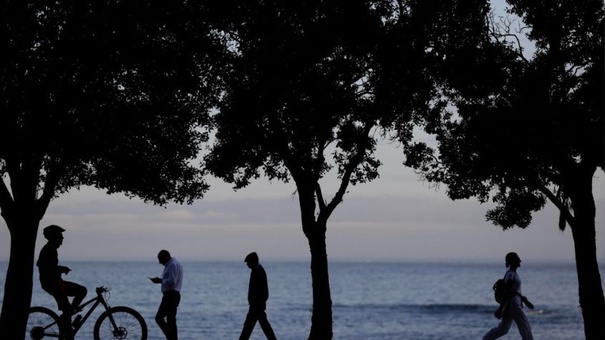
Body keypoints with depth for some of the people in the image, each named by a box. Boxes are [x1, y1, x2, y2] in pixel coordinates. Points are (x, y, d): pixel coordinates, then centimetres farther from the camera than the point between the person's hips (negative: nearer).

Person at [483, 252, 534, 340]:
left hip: (515, 304, 10)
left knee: (503, 329, 15)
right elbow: (506, 292, -20)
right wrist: (501, 308, -22)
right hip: (512, 305, -10)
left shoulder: (513, 273, 14)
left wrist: (525, 301, 22)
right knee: (525, 327, -4)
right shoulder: (510, 275, -16)